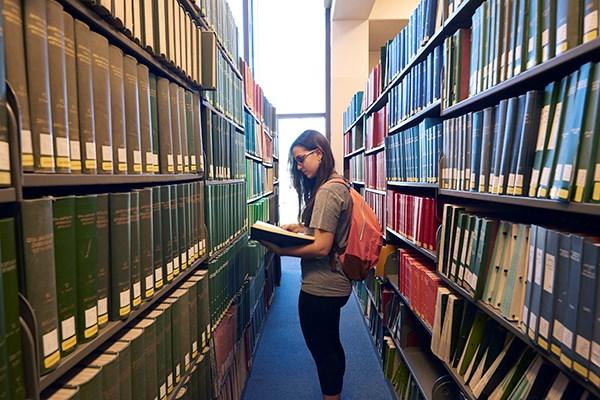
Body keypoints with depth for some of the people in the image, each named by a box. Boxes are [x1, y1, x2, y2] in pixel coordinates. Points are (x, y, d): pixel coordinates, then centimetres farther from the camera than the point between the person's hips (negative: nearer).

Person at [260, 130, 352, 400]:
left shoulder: (326, 191, -21)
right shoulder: (338, 186, 8)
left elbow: (321, 247, -25)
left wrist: (280, 250, -21)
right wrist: (300, 228, 4)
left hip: (320, 289, -10)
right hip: (335, 284, 10)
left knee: (321, 350, 10)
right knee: (331, 346, 25)